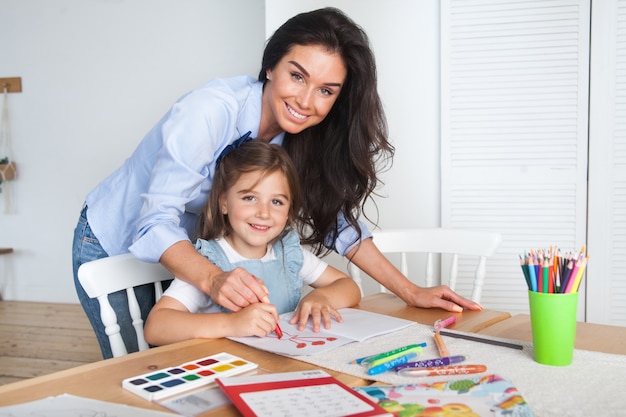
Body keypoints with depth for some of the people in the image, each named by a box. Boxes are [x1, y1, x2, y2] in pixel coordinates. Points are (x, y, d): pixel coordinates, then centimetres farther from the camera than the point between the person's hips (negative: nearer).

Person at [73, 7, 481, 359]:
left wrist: (413, 292, -16)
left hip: (181, 250, 5)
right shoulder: (210, 110, -32)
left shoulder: (302, 136, -15)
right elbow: (156, 220, -35)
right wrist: (213, 279, -54)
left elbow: (336, 217, -9)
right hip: (114, 243, -4)